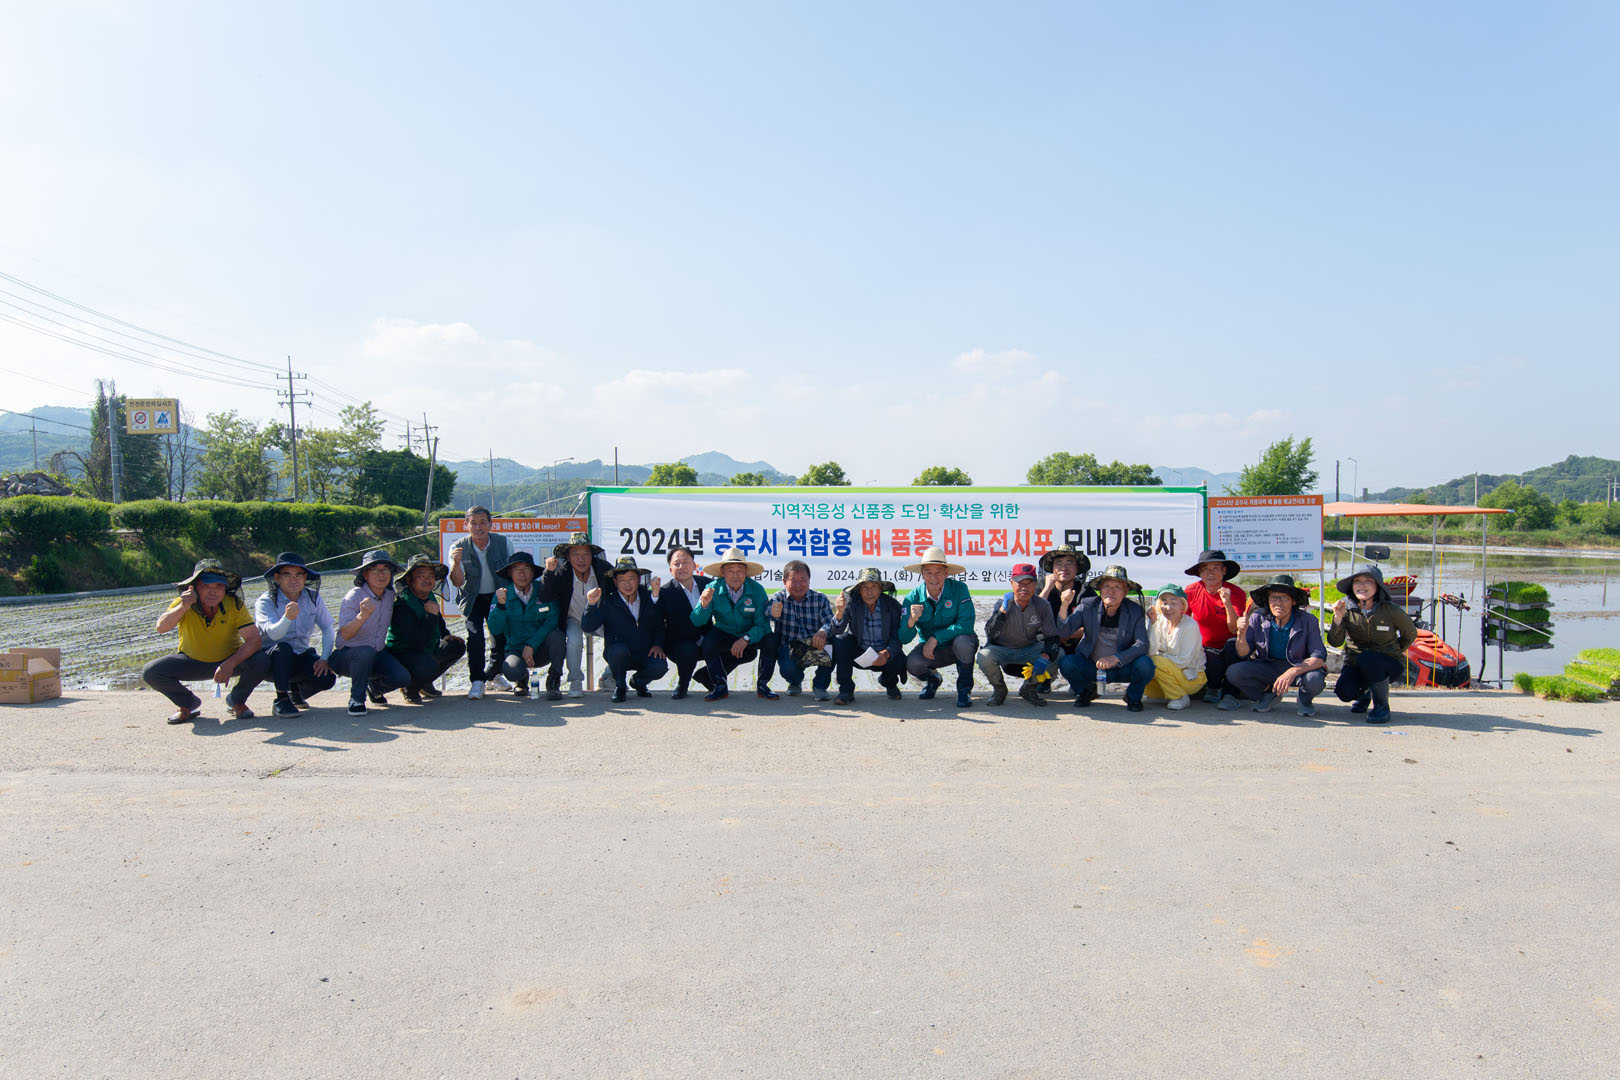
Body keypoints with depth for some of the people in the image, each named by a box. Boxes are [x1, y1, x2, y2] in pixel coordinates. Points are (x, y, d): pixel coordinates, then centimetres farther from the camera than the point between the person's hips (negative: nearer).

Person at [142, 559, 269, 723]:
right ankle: (188, 704, 8)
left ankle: (236, 701, 2)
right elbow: (161, 628, -33)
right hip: (192, 661, 1)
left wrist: (230, 664, -39)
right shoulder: (183, 603, -17)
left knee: (262, 663, -30)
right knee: (150, 673, -21)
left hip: (230, 660, -1)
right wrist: (183, 607, -49)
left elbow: (253, 639, -26)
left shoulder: (235, 604, -20)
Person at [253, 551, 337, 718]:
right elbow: (273, 634, -30)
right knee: (283, 648, -36)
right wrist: (287, 617, -52)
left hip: (301, 656, 4)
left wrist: (324, 658, -11)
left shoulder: (313, 597, -1)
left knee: (327, 678, -22)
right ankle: (281, 699, -18)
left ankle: (296, 689, 14)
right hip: (271, 660, -3)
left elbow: (328, 628, 3)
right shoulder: (266, 602, -13)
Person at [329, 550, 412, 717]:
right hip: (346, 655, -5)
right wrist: (362, 616, -50)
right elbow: (345, 635, -33)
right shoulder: (354, 596, -19)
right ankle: (356, 699, -16)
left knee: (403, 677, -18)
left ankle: (375, 686, 18)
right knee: (366, 652, -39)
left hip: (378, 654, 5)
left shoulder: (390, 595, -1)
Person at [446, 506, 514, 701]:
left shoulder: (504, 543, -9)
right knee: (475, 635, -20)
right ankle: (477, 681, -8)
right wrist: (456, 563, -38)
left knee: (503, 637, -3)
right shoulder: (458, 548, -12)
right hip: (473, 599, -1)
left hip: (499, 597, 2)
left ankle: (492, 673, 25)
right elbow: (458, 582, -20)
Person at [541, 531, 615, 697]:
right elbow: (546, 597, -27)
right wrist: (549, 572, -39)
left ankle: (606, 679, 8)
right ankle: (575, 682, -10)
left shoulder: (603, 568, -14)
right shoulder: (561, 573, -17)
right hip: (573, 619, -2)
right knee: (574, 641, -30)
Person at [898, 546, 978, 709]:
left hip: (956, 647, -2)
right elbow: (904, 639, -15)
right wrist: (911, 621, -37)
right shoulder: (913, 598, -12)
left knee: (962, 640, -35)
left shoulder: (959, 588, -17)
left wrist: (936, 638, -29)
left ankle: (965, 688, -7)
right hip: (932, 652, 2)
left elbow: (966, 624, -25)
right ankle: (932, 680, 12)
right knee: (912, 663, -27)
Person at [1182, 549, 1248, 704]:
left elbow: (1235, 629, -20)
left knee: (1234, 643, -35)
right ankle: (1213, 686, 8)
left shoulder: (1236, 593, -11)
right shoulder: (1191, 592, -7)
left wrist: (1228, 604, -35)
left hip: (1227, 649, 0)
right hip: (1205, 649, 0)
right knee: (1214, 665, -32)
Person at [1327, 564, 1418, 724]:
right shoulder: (1347, 608, -10)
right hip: (1356, 662, 2)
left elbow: (1410, 634, 4)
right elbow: (1335, 642, -18)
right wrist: (1338, 618, -32)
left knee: (1367, 658, -35)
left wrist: (1393, 652, 8)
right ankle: (1364, 692, 16)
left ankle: (1382, 706, -13)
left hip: (1388, 663, -2)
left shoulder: (1391, 610, -15)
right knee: (1345, 691, -25)